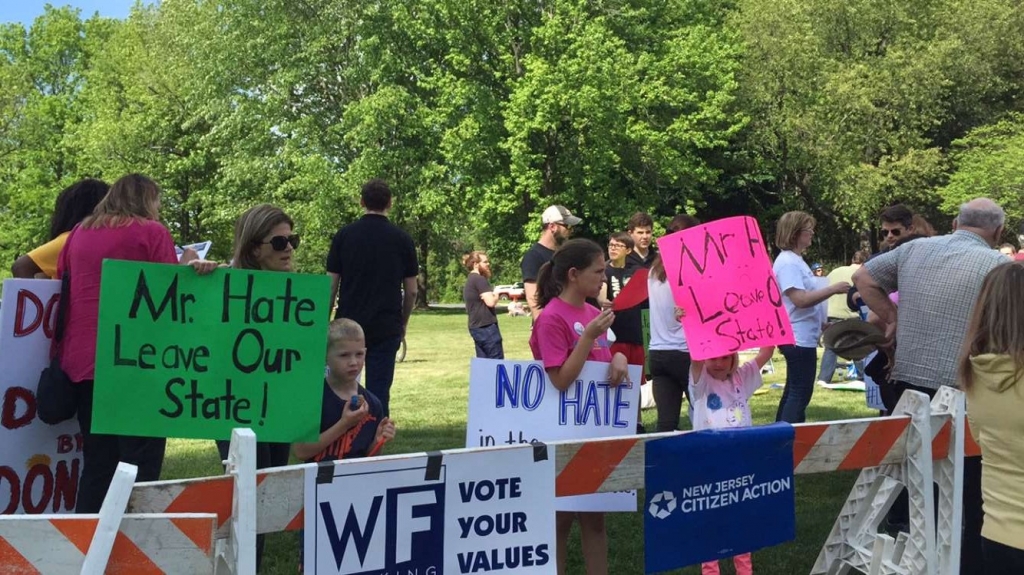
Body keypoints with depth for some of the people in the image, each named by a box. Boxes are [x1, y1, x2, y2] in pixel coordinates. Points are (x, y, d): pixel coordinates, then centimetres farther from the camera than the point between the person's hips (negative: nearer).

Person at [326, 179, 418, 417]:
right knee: (379, 393, 3)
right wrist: (402, 325, 15)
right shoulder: (402, 239, 1)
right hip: (386, 328, 0)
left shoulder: (345, 235, 0)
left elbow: (331, 286, -1)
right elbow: (411, 291, 2)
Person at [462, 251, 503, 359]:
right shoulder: (480, 279, -12)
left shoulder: (469, 281, 18)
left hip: (476, 327, 10)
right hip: (486, 326, -10)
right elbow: (490, 302, -20)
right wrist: (496, 296, 0)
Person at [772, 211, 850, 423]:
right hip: (798, 338, -11)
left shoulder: (795, 260, 14)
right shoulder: (788, 262, -18)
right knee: (801, 393, -8)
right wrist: (833, 289, -20)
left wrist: (821, 324, 19)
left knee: (794, 391, 15)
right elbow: (800, 300, -26)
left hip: (802, 337, 11)